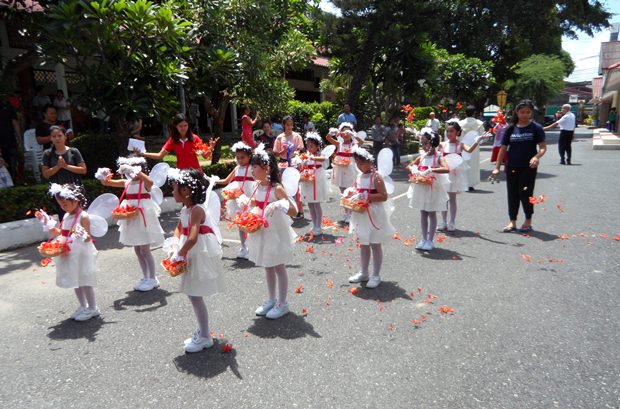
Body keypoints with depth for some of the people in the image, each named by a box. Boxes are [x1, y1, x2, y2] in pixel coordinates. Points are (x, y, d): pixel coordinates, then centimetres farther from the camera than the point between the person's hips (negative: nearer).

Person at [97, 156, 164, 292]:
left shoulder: (144, 182, -12)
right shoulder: (127, 182, 6)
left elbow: (150, 182, -37)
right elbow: (106, 182, 8)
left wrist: (134, 171, -41)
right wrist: (103, 176, -14)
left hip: (143, 218, -7)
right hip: (131, 219, 7)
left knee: (145, 250, -2)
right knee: (137, 251, 13)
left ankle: (152, 279, 10)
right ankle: (145, 277, 26)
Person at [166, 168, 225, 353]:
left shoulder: (197, 210, -23)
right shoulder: (185, 209, 6)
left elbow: (192, 239, -32)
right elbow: (179, 229, 17)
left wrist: (180, 254, -18)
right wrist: (174, 247, 0)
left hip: (201, 257, -9)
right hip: (192, 257, 9)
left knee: (195, 296, 0)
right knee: (193, 295, 17)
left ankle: (205, 337, 15)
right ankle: (202, 331, 33)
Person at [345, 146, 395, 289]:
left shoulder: (376, 177, -14)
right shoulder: (358, 176, 7)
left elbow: (384, 196, -20)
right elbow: (355, 191, 20)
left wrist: (365, 196, -24)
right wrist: (350, 193, -2)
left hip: (373, 215, -7)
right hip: (361, 214, 7)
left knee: (375, 245, 4)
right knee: (363, 244, 16)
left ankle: (376, 275, 15)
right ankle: (364, 273, 29)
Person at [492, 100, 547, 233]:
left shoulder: (536, 128, -2)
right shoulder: (511, 129, 5)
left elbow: (543, 147, -4)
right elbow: (503, 149, 8)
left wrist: (537, 157, -25)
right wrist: (497, 167, 4)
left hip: (528, 167, -3)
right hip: (512, 167, 3)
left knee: (525, 193, -1)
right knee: (512, 194, 7)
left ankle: (528, 221, 18)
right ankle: (512, 222, 18)